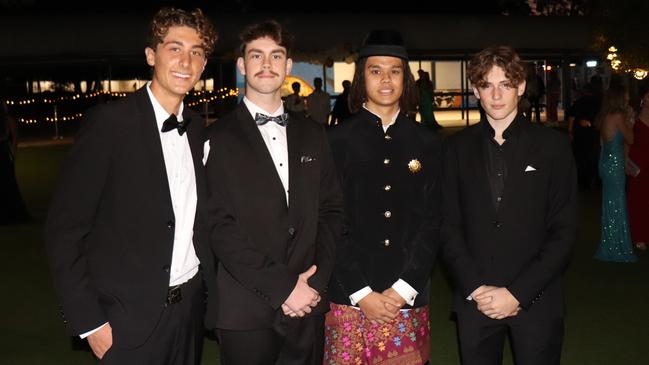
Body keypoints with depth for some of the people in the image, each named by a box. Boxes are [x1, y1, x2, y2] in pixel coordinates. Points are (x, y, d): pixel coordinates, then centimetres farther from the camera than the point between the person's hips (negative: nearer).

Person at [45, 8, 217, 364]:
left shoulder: (197, 127, 5)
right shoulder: (110, 121, -13)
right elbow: (64, 230, -12)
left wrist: (210, 284, 5)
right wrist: (89, 321, -13)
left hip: (192, 305, 6)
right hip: (132, 318, -5)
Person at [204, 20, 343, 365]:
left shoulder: (312, 134, 10)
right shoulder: (218, 138, -4)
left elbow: (330, 210, 8)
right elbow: (220, 226, -10)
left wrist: (315, 281, -4)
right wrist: (283, 288, -14)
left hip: (308, 305, 4)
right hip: (246, 311, -3)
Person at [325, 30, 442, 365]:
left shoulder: (427, 143, 7)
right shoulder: (337, 141, 0)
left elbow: (432, 222, 3)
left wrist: (403, 289, -6)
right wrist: (361, 293, -10)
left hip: (409, 300, 2)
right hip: (350, 300, -1)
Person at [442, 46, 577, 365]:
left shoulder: (553, 145, -1)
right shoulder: (457, 147, 3)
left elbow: (563, 230, -4)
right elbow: (448, 226, 1)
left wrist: (518, 293, -10)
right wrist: (475, 289, -8)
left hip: (535, 301, -1)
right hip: (474, 301, 1)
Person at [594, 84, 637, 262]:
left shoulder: (605, 117, 8)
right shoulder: (618, 116, -16)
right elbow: (630, 139, -8)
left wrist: (626, 119, 12)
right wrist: (628, 119, 0)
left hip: (607, 163, 9)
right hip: (615, 165, -9)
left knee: (610, 205, 16)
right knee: (617, 206, 1)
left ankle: (609, 247, 26)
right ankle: (617, 250, 11)